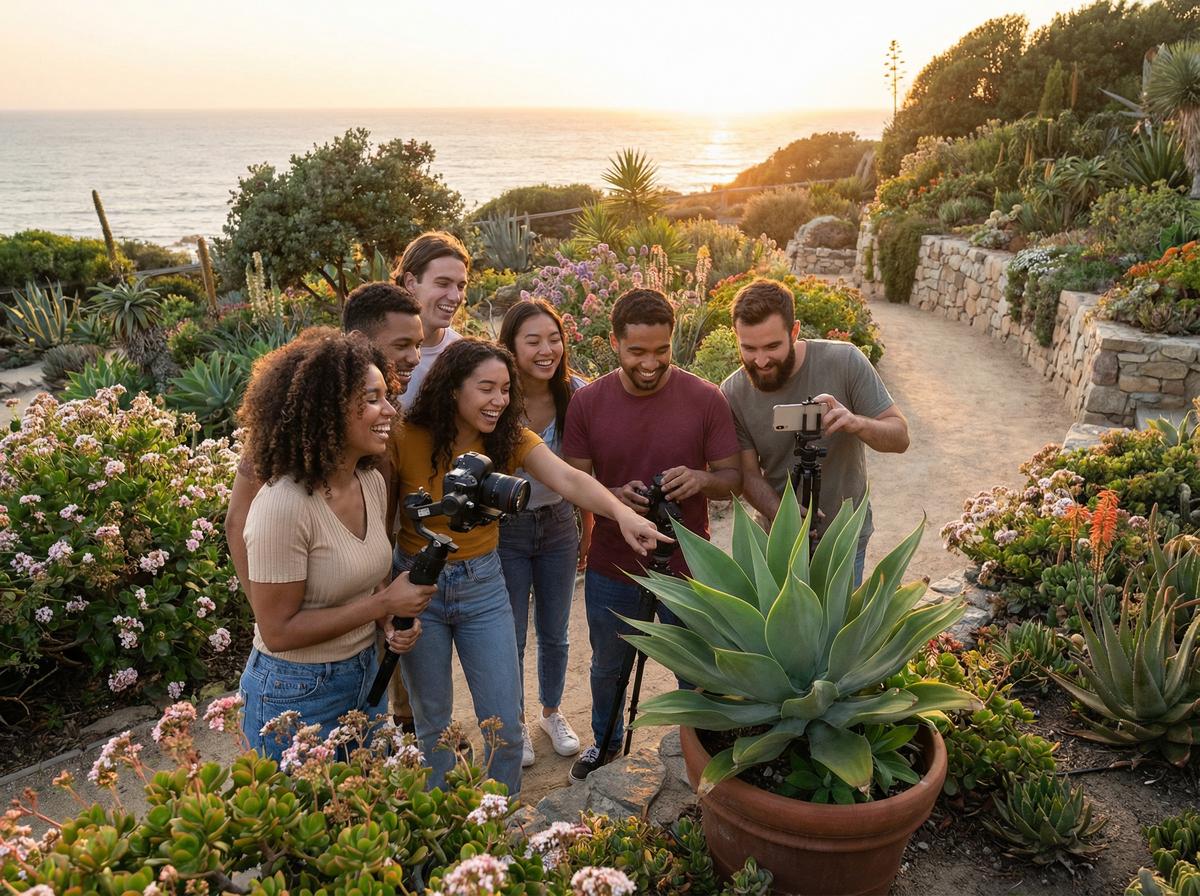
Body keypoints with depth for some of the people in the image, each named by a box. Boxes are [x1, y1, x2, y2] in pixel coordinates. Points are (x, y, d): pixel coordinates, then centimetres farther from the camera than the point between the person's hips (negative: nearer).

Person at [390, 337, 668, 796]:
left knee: (505, 725, 5)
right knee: (433, 722, 15)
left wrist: (622, 512, -43)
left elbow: (567, 478, -25)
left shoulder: (509, 437, -9)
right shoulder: (408, 440, -16)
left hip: (483, 584, 2)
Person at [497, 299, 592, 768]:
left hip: (558, 524, 3)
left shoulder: (575, 393, -9)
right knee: (511, 637, 10)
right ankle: (516, 723, 35)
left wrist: (590, 531, 6)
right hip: (505, 528, -3)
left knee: (555, 633, 18)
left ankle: (552, 713, 42)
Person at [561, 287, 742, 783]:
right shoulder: (587, 402, -9)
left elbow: (732, 478, -7)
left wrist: (700, 479, -29)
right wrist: (614, 497, -25)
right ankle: (605, 742, 53)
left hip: (687, 569, -1)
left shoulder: (705, 399, -13)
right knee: (608, 666, 25)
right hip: (612, 569, 2)